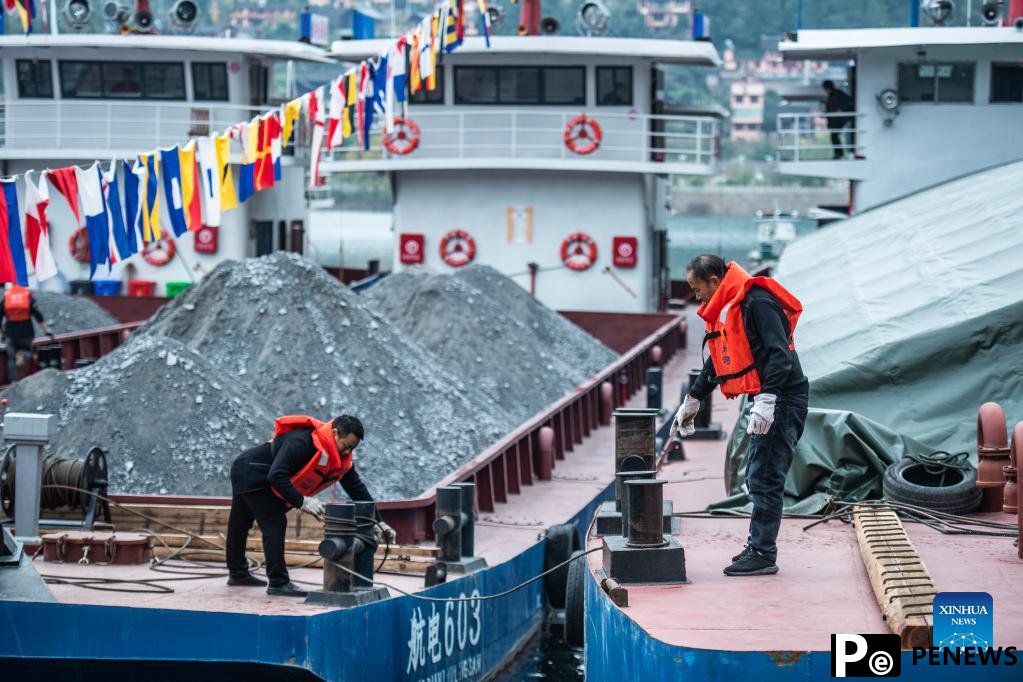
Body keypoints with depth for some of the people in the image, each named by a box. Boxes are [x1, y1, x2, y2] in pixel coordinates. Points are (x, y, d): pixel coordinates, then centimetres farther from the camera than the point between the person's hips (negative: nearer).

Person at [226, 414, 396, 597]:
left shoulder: (343, 458, -6)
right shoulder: (302, 441, -34)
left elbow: (357, 488, -1)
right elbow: (276, 475, -38)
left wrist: (378, 522, -5)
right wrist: (302, 501, -37)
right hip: (250, 473, -9)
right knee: (275, 524, -14)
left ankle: (238, 574, 35)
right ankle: (278, 582, -12)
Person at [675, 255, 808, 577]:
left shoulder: (757, 303, -15)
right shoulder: (724, 309, 17)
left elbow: (779, 354, -23)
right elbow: (717, 362, 30)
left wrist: (766, 400, -31)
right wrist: (692, 400, 36)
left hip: (782, 400, -10)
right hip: (767, 402, 10)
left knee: (765, 478, -9)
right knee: (758, 477, 12)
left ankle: (763, 554, -5)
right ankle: (759, 547, 19)